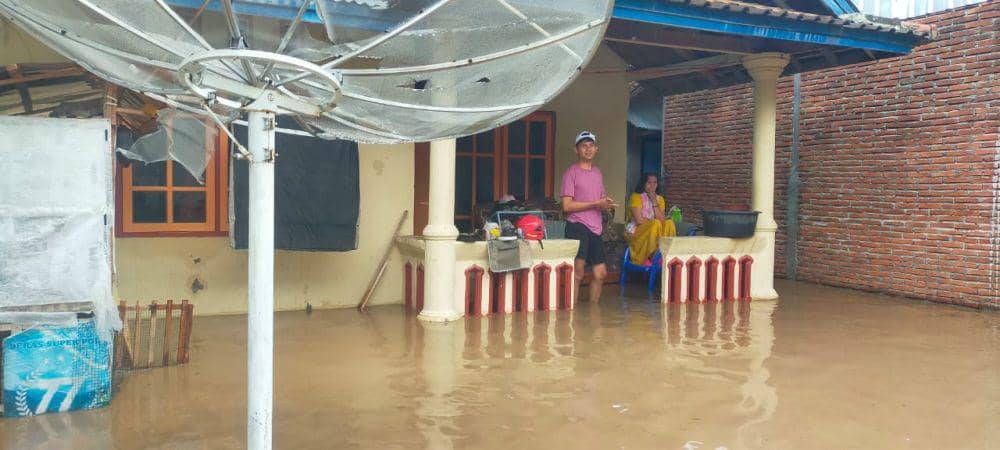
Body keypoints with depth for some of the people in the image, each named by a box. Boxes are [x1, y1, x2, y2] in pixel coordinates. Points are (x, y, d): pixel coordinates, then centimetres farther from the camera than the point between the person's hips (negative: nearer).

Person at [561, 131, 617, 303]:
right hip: (577, 226, -7)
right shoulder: (571, 173, -4)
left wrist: (607, 203, 1)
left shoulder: (598, 173, 18)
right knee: (578, 273, -12)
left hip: (596, 228, 7)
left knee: (601, 274, 10)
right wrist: (596, 203, -14)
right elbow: (567, 206, -12)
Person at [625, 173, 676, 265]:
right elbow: (639, 220, -17)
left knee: (669, 223, -22)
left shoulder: (659, 199, 10)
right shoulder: (636, 196, -7)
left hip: (653, 231, 5)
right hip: (636, 231, -5)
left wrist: (654, 202, -11)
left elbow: (662, 219, -6)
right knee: (656, 224, -32)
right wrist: (654, 221, -9)